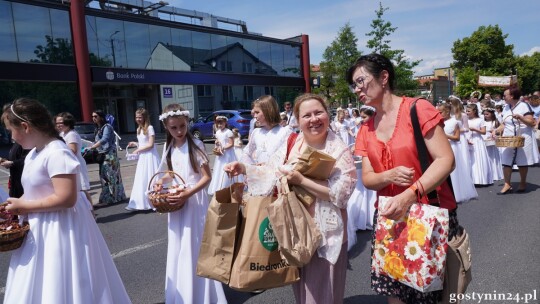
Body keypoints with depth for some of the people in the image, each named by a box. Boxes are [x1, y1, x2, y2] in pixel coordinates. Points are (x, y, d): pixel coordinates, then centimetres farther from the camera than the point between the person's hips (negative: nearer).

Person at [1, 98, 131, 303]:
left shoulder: (57, 154, -21)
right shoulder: (33, 155, 8)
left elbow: (66, 199, -27)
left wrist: (23, 206, -17)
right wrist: (17, 206, 2)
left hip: (59, 230, -9)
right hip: (39, 232, 9)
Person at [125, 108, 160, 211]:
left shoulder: (150, 128, -12)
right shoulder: (138, 129, 13)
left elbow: (150, 145, -16)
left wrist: (138, 150, -11)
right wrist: (135, 144, 2)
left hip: (150, 157, -8)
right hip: (142, 157, 8)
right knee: (141, 180, 8)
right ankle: (139, 203, 14)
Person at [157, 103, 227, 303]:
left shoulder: (195, 144, -11)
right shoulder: (168, 148, 5)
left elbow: (207, 177, -13)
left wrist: (187, 194, -23)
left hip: (194, 201, -5)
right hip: (176, 203, 6)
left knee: (194, 248, 1)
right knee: (178, 249, 13)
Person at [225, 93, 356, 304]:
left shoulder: (339, 150, -12)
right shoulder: (291, 144, 1)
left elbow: (341, 194, -20)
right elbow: (270, 173, 5)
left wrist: (301, 180, -25)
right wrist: (244, 168, -10)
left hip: (325, 233, -4)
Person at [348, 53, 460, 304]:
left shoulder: (418, 109, -10)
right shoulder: (366, 130, 6)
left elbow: (446, 160, -16)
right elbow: (367, 178, 5)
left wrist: (410, 195, -29)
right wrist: (389, 176, -18)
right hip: (388, 218, 5)